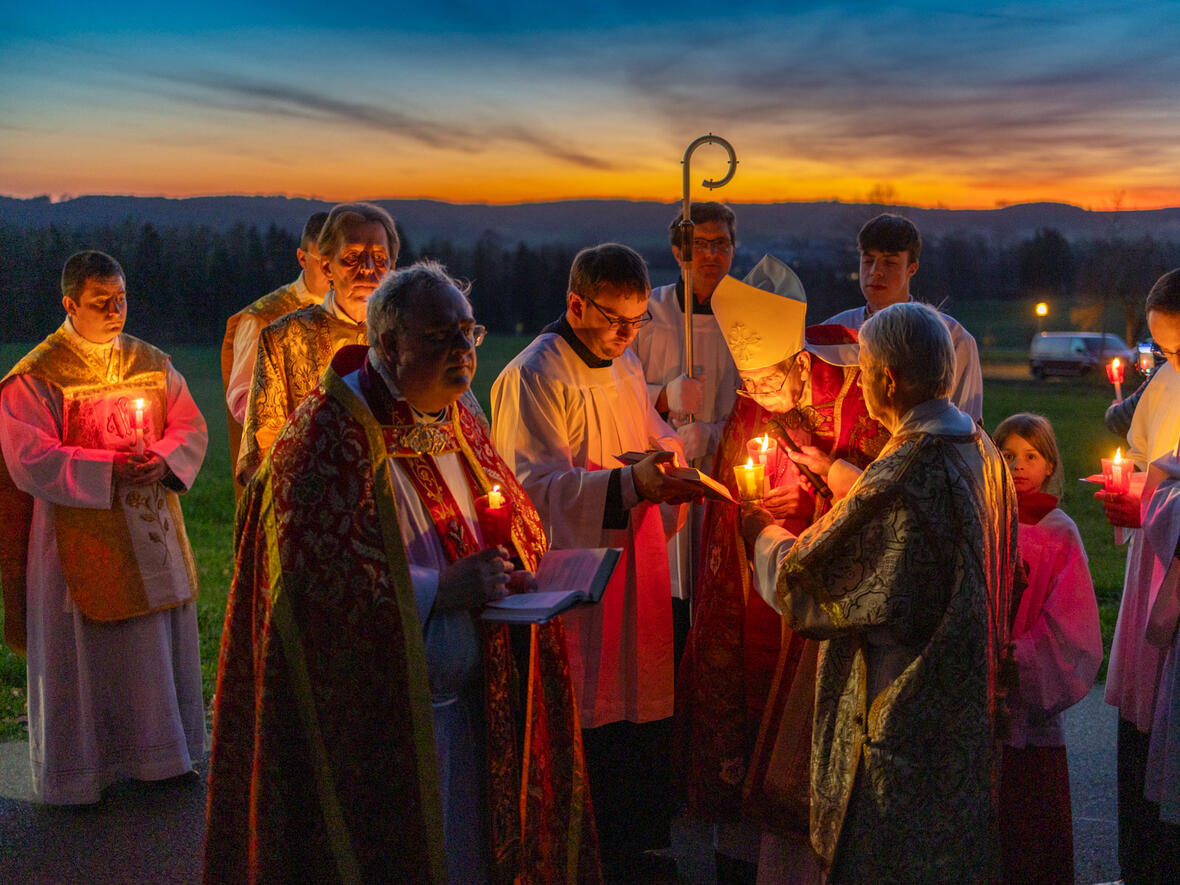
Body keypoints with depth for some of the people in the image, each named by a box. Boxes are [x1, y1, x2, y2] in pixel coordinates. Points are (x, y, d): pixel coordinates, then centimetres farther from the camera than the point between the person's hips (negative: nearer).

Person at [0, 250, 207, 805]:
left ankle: (157, 752, 30)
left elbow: (191, 428, 5)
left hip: (151, 530, 5)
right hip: (80, 537, -5)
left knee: (159, 643, 14)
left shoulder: (152, 364, 6)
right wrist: (110, 468, -24)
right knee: (85, 657, 3)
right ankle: (77, 770, 19)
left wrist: (162, 460, -16)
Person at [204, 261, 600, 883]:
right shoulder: (329, 432, -15)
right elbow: (314, 576, -23)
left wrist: (513, 572, -1)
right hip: (370, 718, -7)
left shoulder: (458, 424, 10)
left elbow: (520, 524, 21)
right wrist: (441, 589, -23)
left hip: (468, 706, 7)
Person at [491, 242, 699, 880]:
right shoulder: (533, 377, -13)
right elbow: (539, 484, -22)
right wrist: (630, 483, -34)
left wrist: (670, 459, 2)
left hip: (634, 565, 8)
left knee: (640, 708, 13)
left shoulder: (625, 366, 14)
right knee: (586, 725, -3)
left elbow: (656, 438, 26)